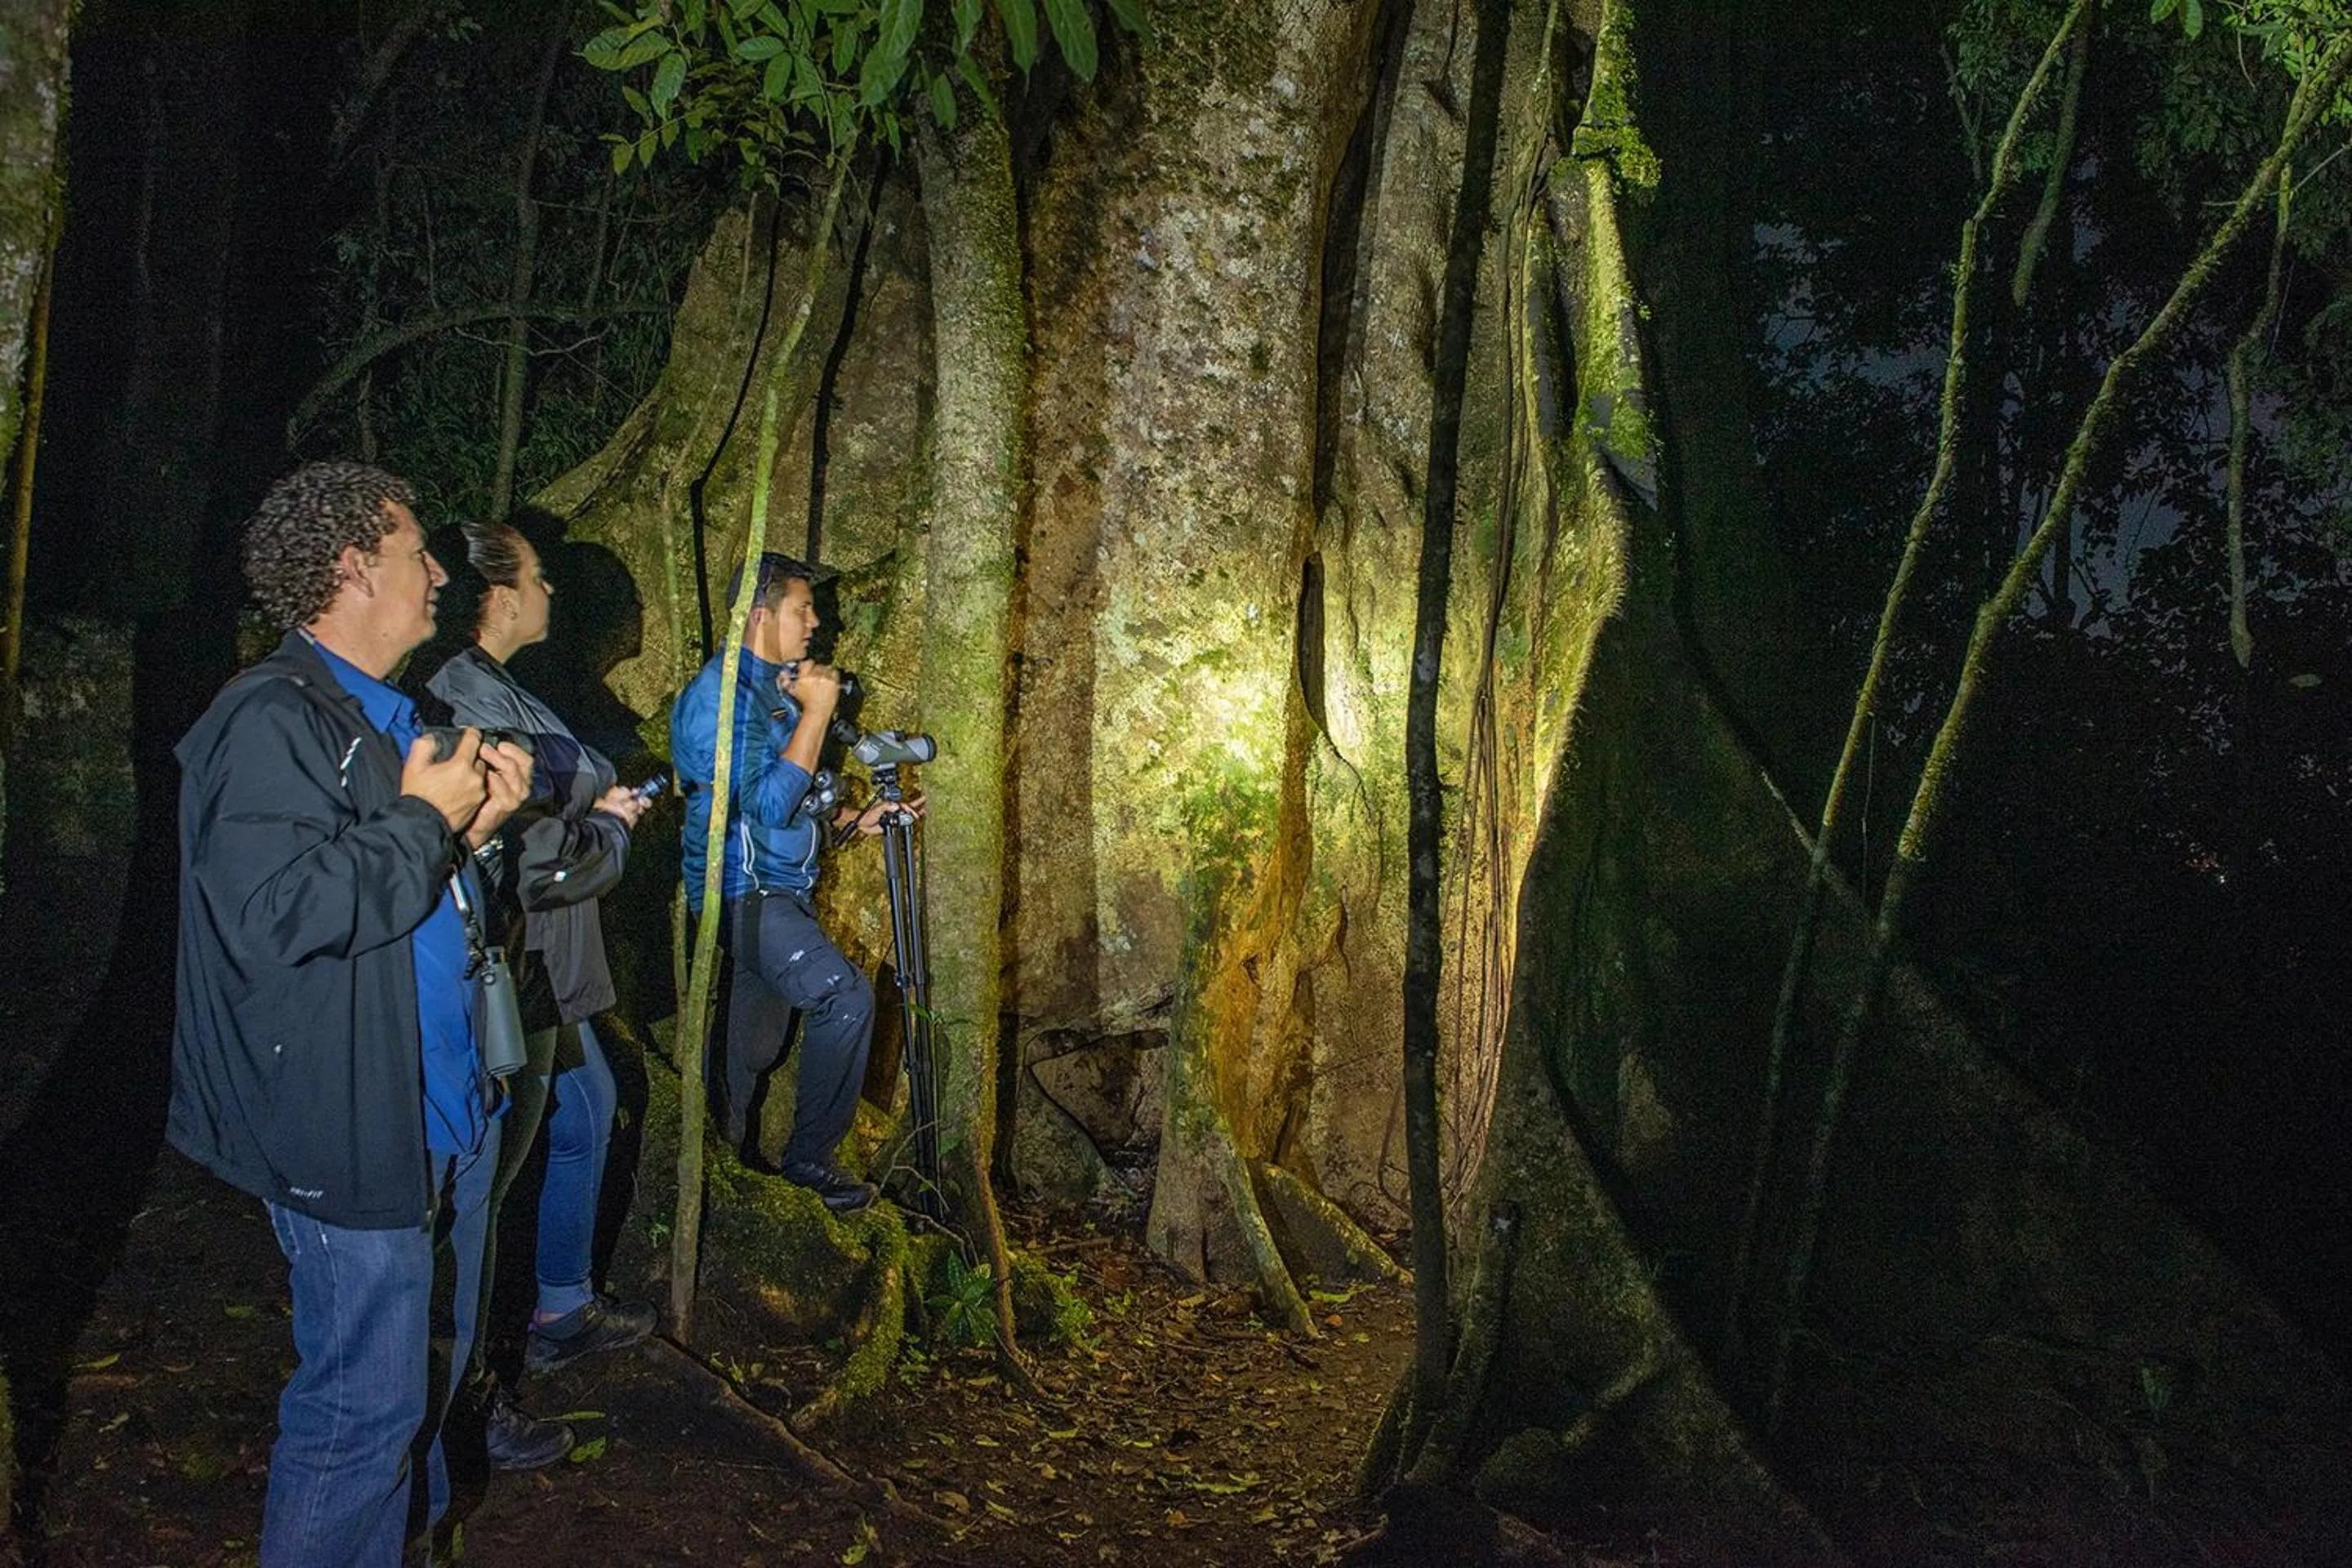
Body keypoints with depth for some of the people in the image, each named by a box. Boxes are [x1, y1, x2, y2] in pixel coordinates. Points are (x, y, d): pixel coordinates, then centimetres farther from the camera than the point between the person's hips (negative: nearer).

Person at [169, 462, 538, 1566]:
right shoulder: (273, 721, -16)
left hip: (445, 1113, 10)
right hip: (352, 1135, -10)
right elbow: (270, 912, -30)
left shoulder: (391, 719, 16)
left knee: (425, 1372, 21)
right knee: (364, 1405, -2)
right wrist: (424, 820, -19)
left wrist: (474, 825, 6)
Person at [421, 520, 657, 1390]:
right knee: (483, 1178, 1)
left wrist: (595, 804, 7)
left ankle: (564, 1310, 41)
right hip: (511, 981, -11)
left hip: (539, 972, 11)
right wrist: (613, 831, -8)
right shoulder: (473, 702, -24)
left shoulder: (486, 688, 9)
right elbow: (538, 862, -28)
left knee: (589, 1106, 25)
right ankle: (460, 1382, 16)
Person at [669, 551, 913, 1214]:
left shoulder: (778, 689, 14)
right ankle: (809, 1161, -13)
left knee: (756, 1045, 16)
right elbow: (767, 805, -24)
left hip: (783, 891, 10)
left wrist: (857, 818, 8)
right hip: (741, 890, -9)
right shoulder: (718, 694, -15)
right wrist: (816, 712, -20)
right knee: (845, 995, -24)